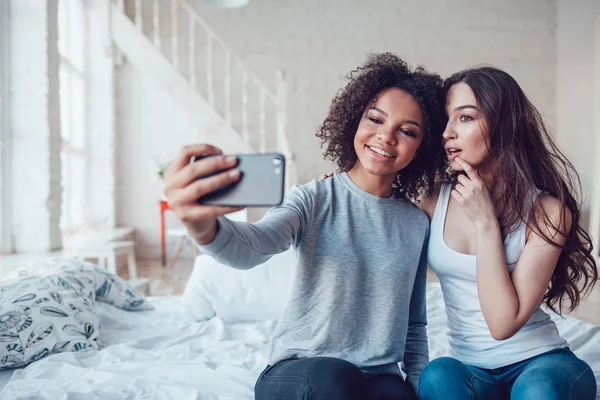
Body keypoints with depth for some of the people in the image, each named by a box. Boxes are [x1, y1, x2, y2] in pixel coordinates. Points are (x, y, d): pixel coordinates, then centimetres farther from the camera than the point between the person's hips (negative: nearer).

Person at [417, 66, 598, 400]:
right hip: (472, 369, 3)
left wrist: (485, 222, -20)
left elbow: (504, 324, -19)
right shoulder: (436, 201, -3)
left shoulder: (547, 211, -12)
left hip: (541, 361, -2)